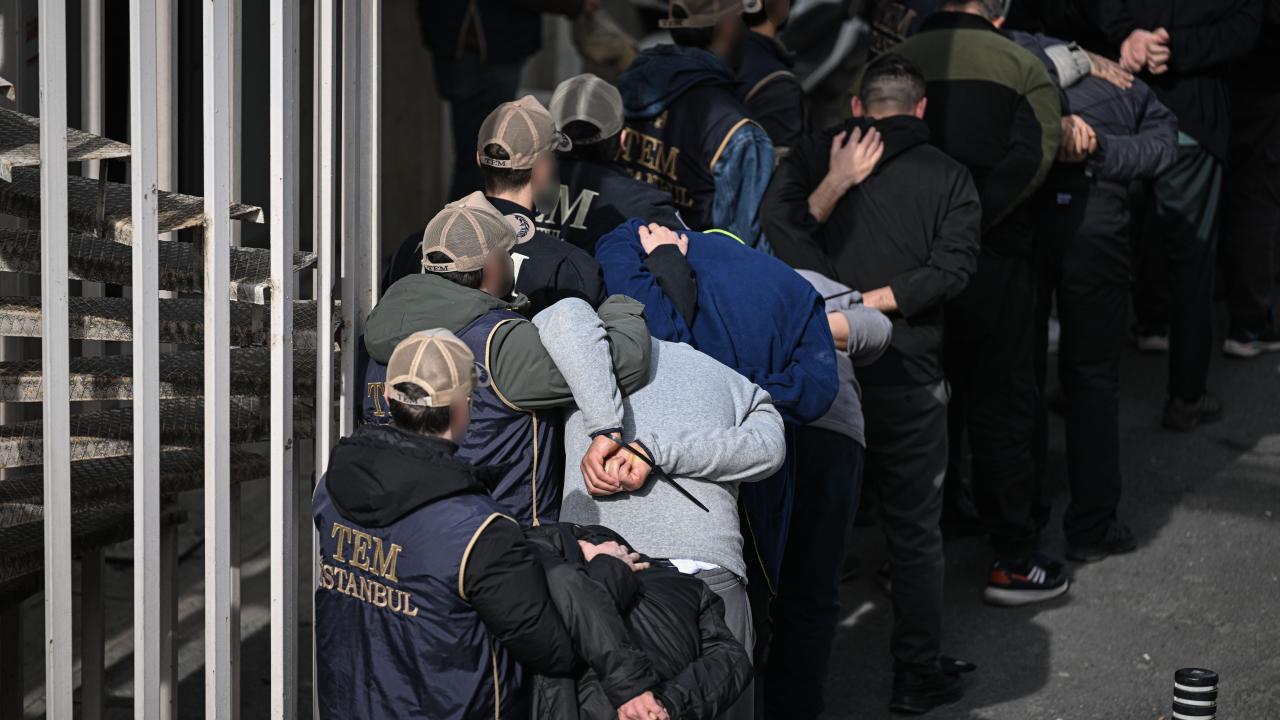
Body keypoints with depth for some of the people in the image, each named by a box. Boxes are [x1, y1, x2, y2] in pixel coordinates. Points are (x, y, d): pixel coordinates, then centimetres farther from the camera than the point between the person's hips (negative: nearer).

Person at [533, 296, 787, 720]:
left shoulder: (614, 344, 21)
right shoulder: (745, 392, 26)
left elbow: (565, 315, -2)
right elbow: (766, 450, 4)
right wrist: (651, 451, -3)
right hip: (710, 575, 1)